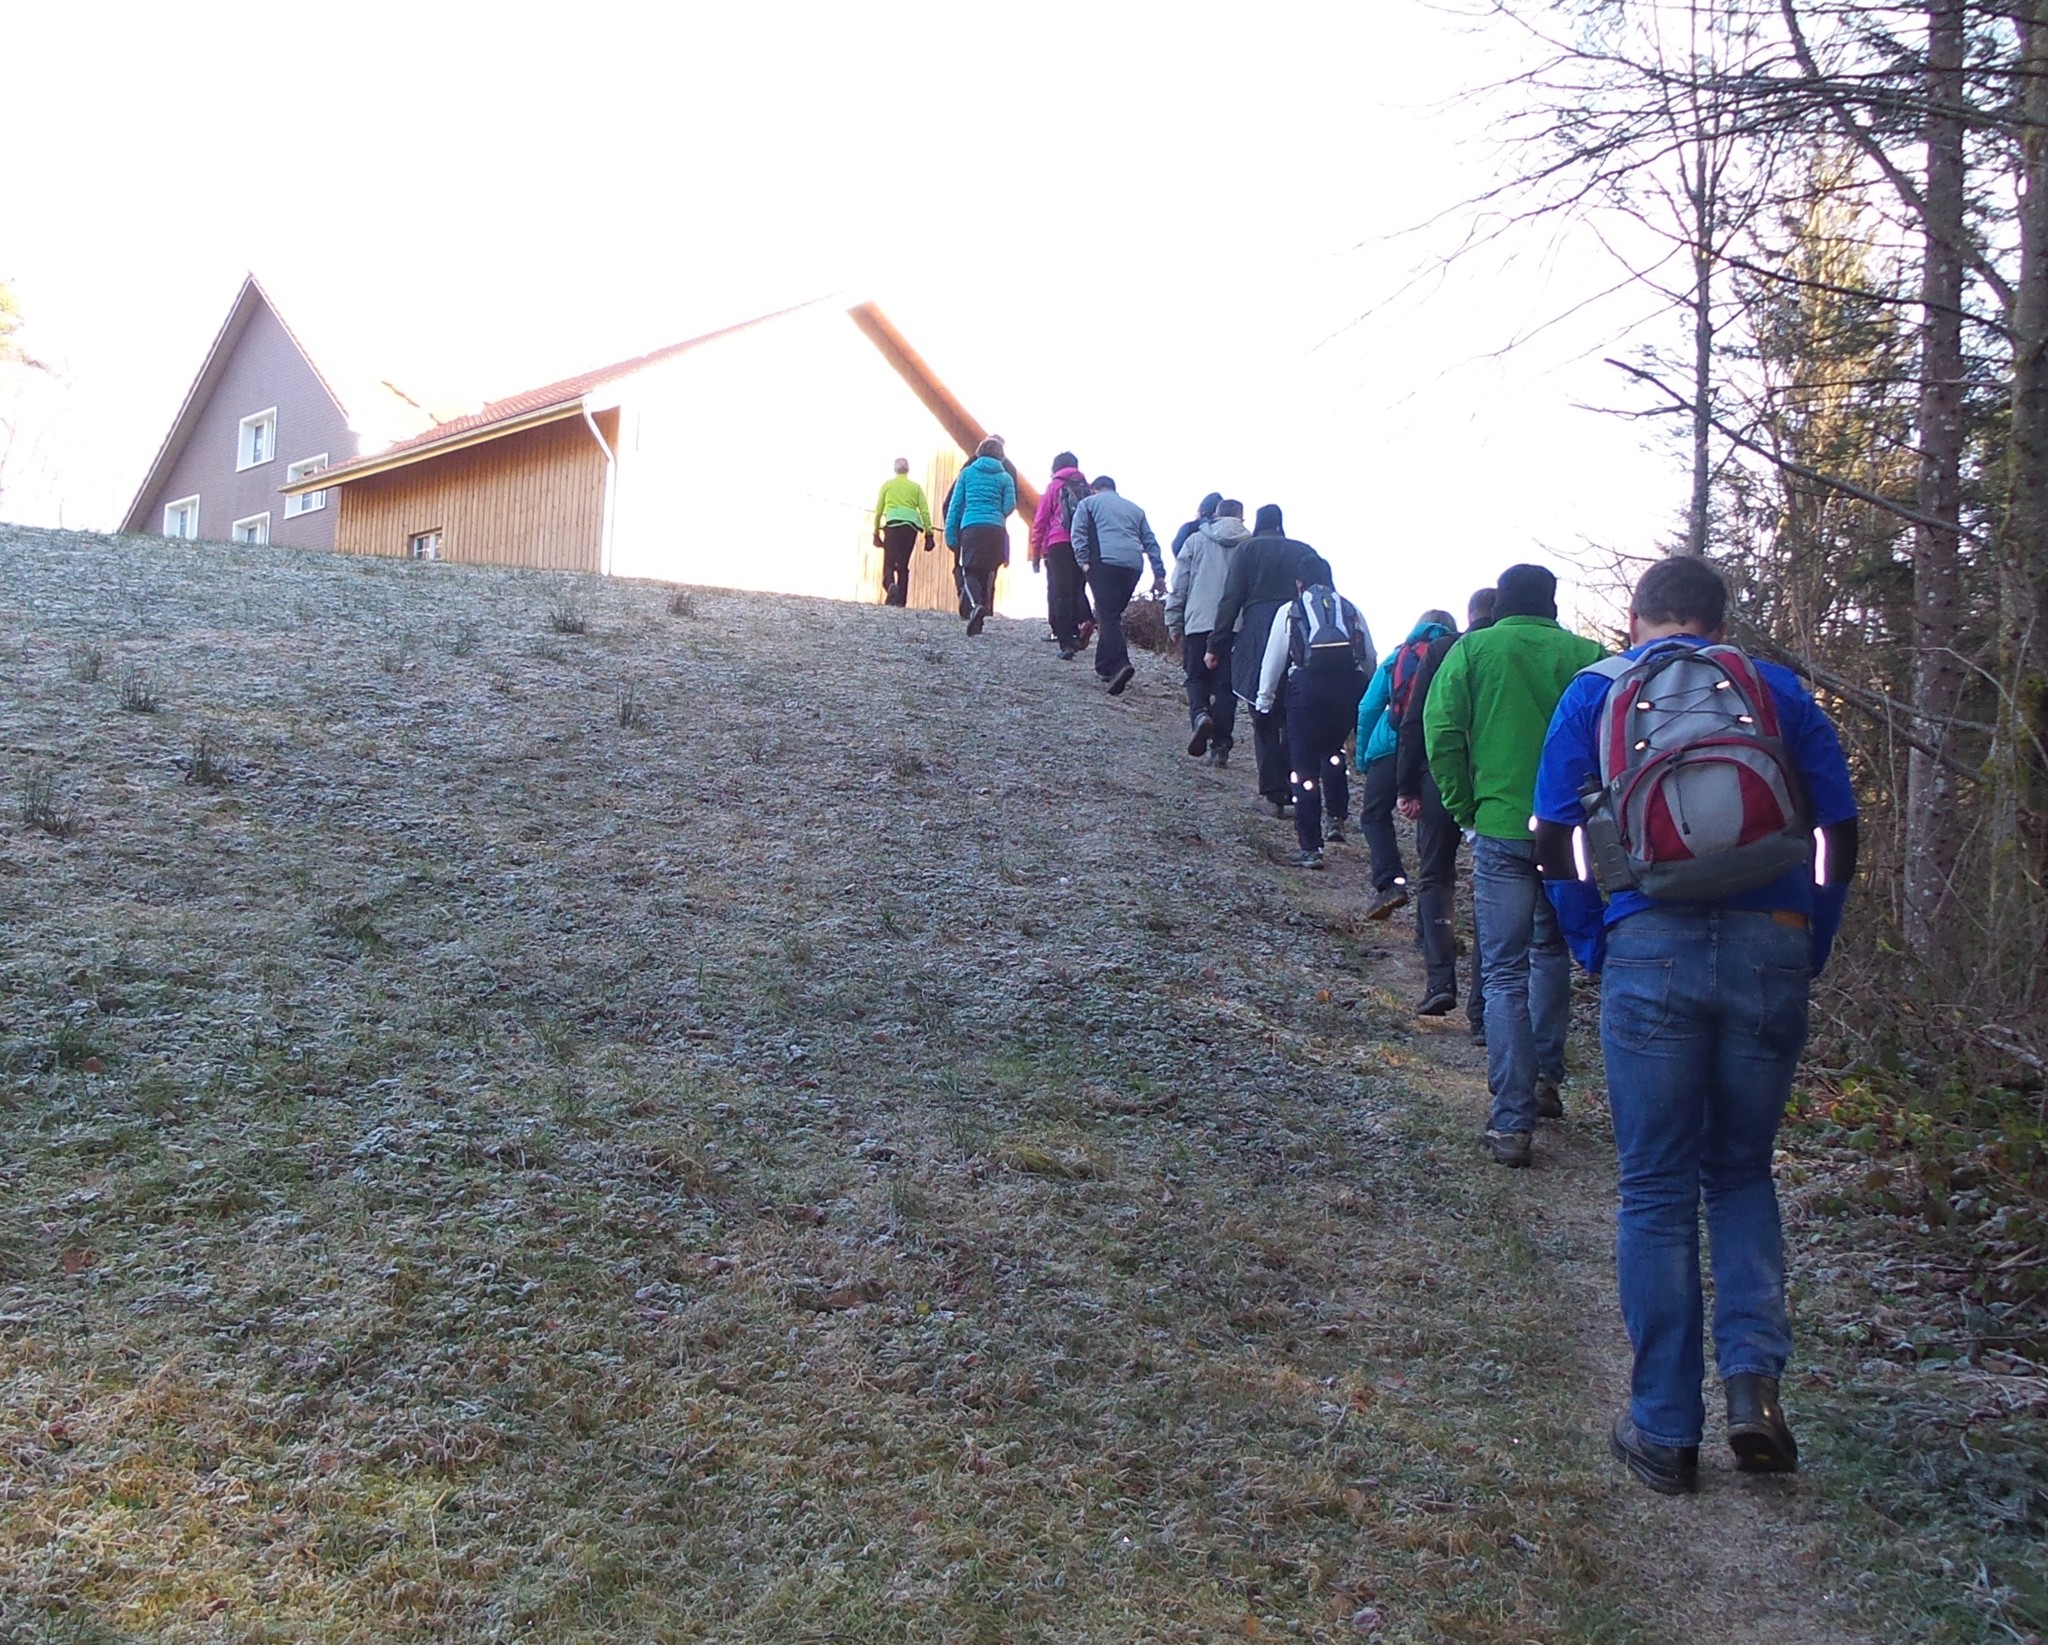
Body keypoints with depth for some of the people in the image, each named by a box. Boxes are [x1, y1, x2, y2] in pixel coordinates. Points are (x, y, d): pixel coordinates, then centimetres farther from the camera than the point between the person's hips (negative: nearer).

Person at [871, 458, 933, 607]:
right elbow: (925, 511, 8)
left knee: (889, 563, -3)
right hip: (911, 526, 2)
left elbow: (878, 510, 10)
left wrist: (876, 532, 14)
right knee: (904, 564, 8)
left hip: (892, 524, -2)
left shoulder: (887, 485, 14)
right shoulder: (916, 487, 16)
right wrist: (929, 534, 8)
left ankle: (890, 586, -34)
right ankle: (900, 600, -1)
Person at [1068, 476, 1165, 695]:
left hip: (1104, 562, -4)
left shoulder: (1089, 503, 18)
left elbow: (1078, 534, 2)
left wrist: (1084, 562, -1)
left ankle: (1119, 664, -30)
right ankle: (1105, 666, 17)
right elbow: (1151, 543, 23)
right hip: (1133, 567, 4)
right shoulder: (1135, 509, 28)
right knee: (1113, 614, 17)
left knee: (1108, 616, -11)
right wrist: (1159, 574, 20)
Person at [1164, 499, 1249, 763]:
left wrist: (1174, 621, 11)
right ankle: (1220, 746, 3)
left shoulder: (1196, 541, 6)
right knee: (1226, 685, 6)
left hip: (1199, 622, 0)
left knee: (1197, 677, 13)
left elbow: (1179, 585, 5)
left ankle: (1199, 715, -16)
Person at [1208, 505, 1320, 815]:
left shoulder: (1248, 549, 6)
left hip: (1257, 638, -2)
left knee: (1264, 722, 4)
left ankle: (1274, 792, 0)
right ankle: (1293, 788, 2)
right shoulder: (1305, 552, 13)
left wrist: (1215, 644, 1)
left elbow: (1231, 598, -1)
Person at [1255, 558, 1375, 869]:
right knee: (1332, 750, 26)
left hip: (1307, 686, -2)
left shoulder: (1290, 612, 13)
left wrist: (1265, 701, 17)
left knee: (1305, 765, 3)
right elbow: (1370, 659, 14)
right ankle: (1337, 817, 11)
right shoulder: (1351, 610, 19)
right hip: (1349, 685, 3)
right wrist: (1368, 696, 25)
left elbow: (1273, 660, 9)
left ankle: (1310, 848, 1)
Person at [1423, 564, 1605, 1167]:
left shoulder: (1471, 651, -1)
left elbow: (1441, 733, -8)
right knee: (1551, 950, 25)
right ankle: (1545, 1077, 29)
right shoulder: (1587, 656, 0)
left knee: (1505, 973, 2)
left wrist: (1464, 808, 2)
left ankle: (1512, 1122, -3)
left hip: (1501, 829, -2)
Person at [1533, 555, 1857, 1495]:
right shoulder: (1778, 692, 12)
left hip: (1652, 948, -1)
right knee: (1741, 1171, 19)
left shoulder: (1595, 692, 9)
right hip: (1772, 950, 2)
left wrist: (1594, 949, 12)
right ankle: (1753, 1374, 1)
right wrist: (1807, 954, 15)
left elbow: (1553, 842, 2)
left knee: (1656, 1191, 8)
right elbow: (1841, 835, 7)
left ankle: (1665, 1431, 13)